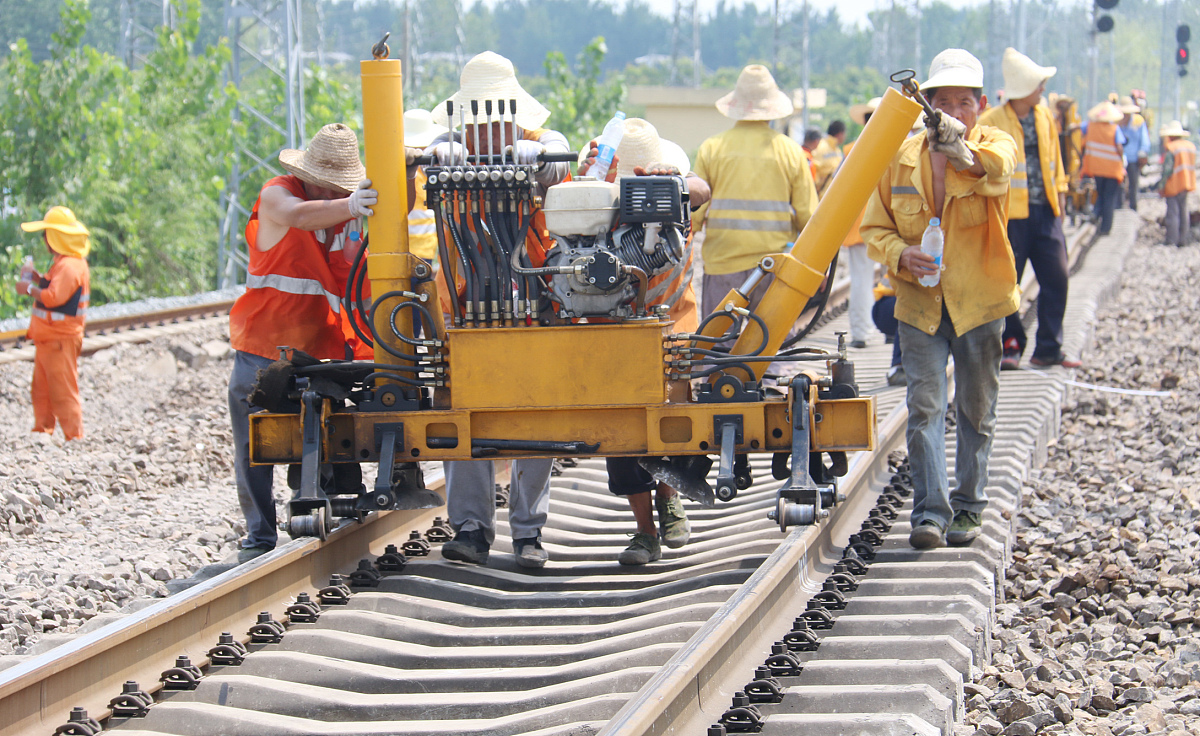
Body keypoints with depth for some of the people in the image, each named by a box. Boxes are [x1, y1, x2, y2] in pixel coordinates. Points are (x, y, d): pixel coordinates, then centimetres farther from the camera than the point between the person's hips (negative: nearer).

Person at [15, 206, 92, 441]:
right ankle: (42, 432, 24)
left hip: (61, 341, -11)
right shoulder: (62, 263, 14)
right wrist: (39, 280, 9)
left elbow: (55, 297, -30)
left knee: (63, 392, -7)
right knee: (41, 390, 17)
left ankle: (74, 437, -4)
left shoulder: (70, 266, -21)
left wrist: (30, 289, -16)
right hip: (48, 340, 11)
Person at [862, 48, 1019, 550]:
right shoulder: (902, 158, 2)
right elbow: (874, 228, 7)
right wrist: (901, 254, -16)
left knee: (976, 409, 9)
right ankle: (931, 510, -6)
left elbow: (996, 169, -33)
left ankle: (967, 507, 23)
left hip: (979, 301, -1)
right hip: (919, 302, 1)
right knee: (924, 406, -8)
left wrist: (960, 149, -57)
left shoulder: (995, 145, -6)